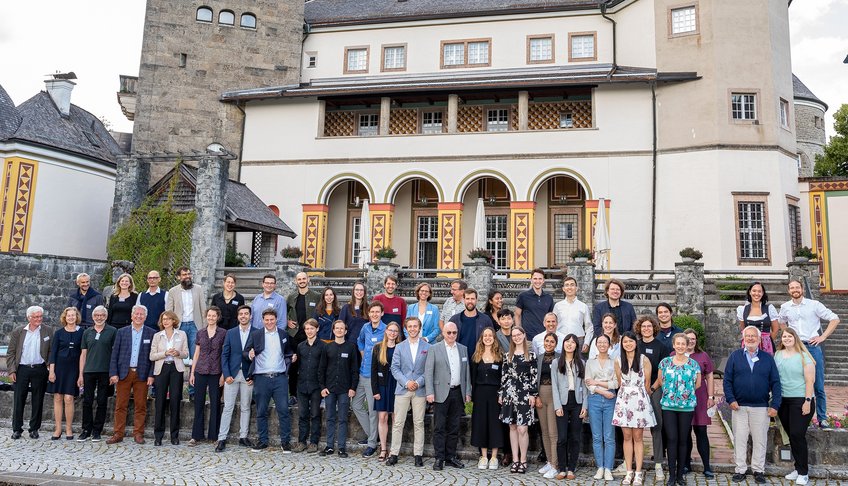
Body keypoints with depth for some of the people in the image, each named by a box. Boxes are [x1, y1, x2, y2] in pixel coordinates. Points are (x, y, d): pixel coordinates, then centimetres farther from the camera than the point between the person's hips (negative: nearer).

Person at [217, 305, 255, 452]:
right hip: (232, 375, 1)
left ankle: (243, 437, 16)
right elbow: (224, 355, 4)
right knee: (228, 407, 0)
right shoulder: (230, 333, 6)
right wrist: (226, 375, -5)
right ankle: (222, 438, 4)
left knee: (245, 408, 7)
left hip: (248, 376, 0)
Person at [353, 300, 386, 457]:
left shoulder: (386, 330, -13)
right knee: (356, 404, 13)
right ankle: (370, 433, 27)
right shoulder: (365, 328, 5)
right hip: (363, 373, 7)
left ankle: (372, 443, 13)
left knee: (373, 409, 1)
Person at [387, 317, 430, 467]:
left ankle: (418, 455, 11)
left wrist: (418, 382, -10)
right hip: (402, 389, 1)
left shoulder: (427, 347, 5)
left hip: (420, 390, -1)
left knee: (418, 423, 4)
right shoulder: (399, 347, 9)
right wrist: (406, 382, -10)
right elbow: (395, 368, 3)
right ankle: (394, 454, 7)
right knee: (398, 423, 1)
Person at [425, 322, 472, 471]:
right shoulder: (434, 349, -1)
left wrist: (468, 392, 7)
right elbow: (428, 371, -5)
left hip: (458, 393, 4)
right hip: (441, 393, -4)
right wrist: (430, 392, -12)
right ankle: (439, 458, 6)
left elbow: (466, 372, 13)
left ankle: (451, 457, 18)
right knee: (439, 427, -1)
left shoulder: (463, 349, 11)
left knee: (454, 427, 9)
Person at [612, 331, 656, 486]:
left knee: (637, 437, 0)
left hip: (639, 400, -2)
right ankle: (629, 472, 10)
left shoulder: (644, 360, -3)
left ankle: (638, 473, 7)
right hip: (623, 400, 2)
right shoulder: (618, 360, 5)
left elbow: (647, 383, 3)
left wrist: (640, 395, 11)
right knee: (627, 437, 4)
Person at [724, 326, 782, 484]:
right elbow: (727, 380, 1)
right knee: (739, 439, 5)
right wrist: (731, 399, -9)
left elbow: (775, 383, 3)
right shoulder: (735, 356, 4)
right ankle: (740, 470, 15)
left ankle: (758, 470, 18)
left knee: (760, 440, 6)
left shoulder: (768, 358, 5)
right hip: (739, 406, 0)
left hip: (761, 407, 0)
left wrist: (775, 405, -4)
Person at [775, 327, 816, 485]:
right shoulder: (778, 355, 9)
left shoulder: (803, 356, -5)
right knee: (791, 436, 9)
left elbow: (810, 380, -8)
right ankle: (798, 468, 20)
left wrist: (808, 401, -13)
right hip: (783, 401, 5)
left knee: (797, 435, -8)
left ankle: (803, 473, 4)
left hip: (800, 400, -5)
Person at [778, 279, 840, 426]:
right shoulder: (785, 307, 7)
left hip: (813, 347, -2)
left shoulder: (814, 305, -1)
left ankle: (822, 418, 11)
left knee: (818, 386, 1)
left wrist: (823, 337, -6)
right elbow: (781, 322, 26)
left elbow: (834, 319, 0)